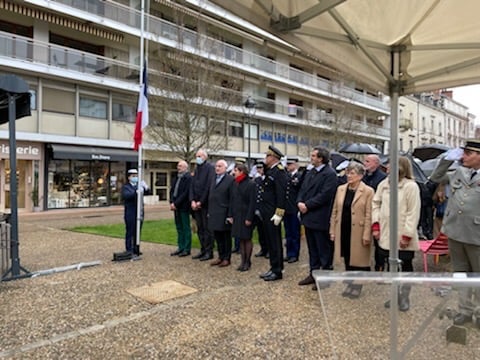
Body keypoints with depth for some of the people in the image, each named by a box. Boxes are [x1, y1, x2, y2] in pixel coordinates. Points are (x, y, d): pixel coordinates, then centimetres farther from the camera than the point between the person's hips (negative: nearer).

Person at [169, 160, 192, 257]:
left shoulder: (188, 177, -10)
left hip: (183, 206, -8)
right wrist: (172, 202, -3)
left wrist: (176, 203, -16)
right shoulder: (177, 177, 15)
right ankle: (181, 247, 21)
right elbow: (172, 190, 12)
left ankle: (187, 249, 8)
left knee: (186, 228, 1)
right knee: (179, 228, 13)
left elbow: (186, 193, -18)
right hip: (176, 206, 8)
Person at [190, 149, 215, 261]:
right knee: (200, 228, 11)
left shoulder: (210, 168, -6)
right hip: (196, 204, 7)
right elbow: (192, 186, 11)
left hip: (205, 203, -7)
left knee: (207, 228, -2)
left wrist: (201, 202, -14)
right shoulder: (196, 169, 16)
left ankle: (209, 252, 6)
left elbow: (209, 186, -13)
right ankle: (203, 250, 20)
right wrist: (192, 201, -3)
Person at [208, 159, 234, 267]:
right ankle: (220, 257, 25)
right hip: (214, 214, 6)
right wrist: (209, 211, 11)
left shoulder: (230, 179, -8)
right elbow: (210, 196, 15)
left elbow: (232, 199, -12)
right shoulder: (214, 179, 14)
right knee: (217, 236, 13)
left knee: (226, 237, 6)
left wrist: (230, 215, -16)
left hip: (224, 214, -6)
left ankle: (227, 258, 16)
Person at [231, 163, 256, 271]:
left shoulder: (251, 184, -11)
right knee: (241, 239, 11)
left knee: (247, 238, 3)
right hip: (237, 215, 6)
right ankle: (243, 260, 20)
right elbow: (233, 200, 11)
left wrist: (249, 218, -17)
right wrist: (231, 215, 6)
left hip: (246, 216, -6)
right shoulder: (235, 183, 8)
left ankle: (248, 262, 14)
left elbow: (252, 202, -14)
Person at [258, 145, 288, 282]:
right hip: (267, 213, 9)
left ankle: (277, 271, 9)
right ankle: (274, 267, 25)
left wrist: (278, 214, -22)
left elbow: (281, 194, -20)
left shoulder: (279, 172, -14)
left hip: (273, 213, -9)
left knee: (274, 242, -1)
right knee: (270, 241, 15)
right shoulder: (269, 171, 15)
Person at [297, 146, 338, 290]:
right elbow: (302, 189, 14)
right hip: (308, 217, 8)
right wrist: (299, 202, -5)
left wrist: (307, 205, -17)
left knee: (324, 249, 4)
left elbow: (324, 195, -20)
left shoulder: (330, 174, -12)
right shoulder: (310, 172, 15)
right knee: (312, 248, 17)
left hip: (320, 218, -8)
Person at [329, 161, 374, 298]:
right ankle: (350, 284, 28)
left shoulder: (368, 191, -8)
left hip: (358, 232, -5)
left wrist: (366, 234, -13)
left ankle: (357, 285, 23)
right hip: (343, 231, 5)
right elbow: (335, 211, 9)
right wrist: (332, 230, 7)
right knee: (347, 259, 14)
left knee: (358, 259, 7)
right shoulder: (341, 189, 6)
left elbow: (369, 215, -10)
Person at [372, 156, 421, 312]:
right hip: (386, 235, 5)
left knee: (406, 266, 9)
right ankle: (395, 295, 31)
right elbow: (376, 204, 11)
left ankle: (405, 298, 27)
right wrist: (375, 224, 1)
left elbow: (413, 213, -13)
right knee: (390, 266, 14)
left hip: (403, 237, -5)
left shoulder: (411, 186, -12)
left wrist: (407, 234, -15)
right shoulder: (384, 184, 4)